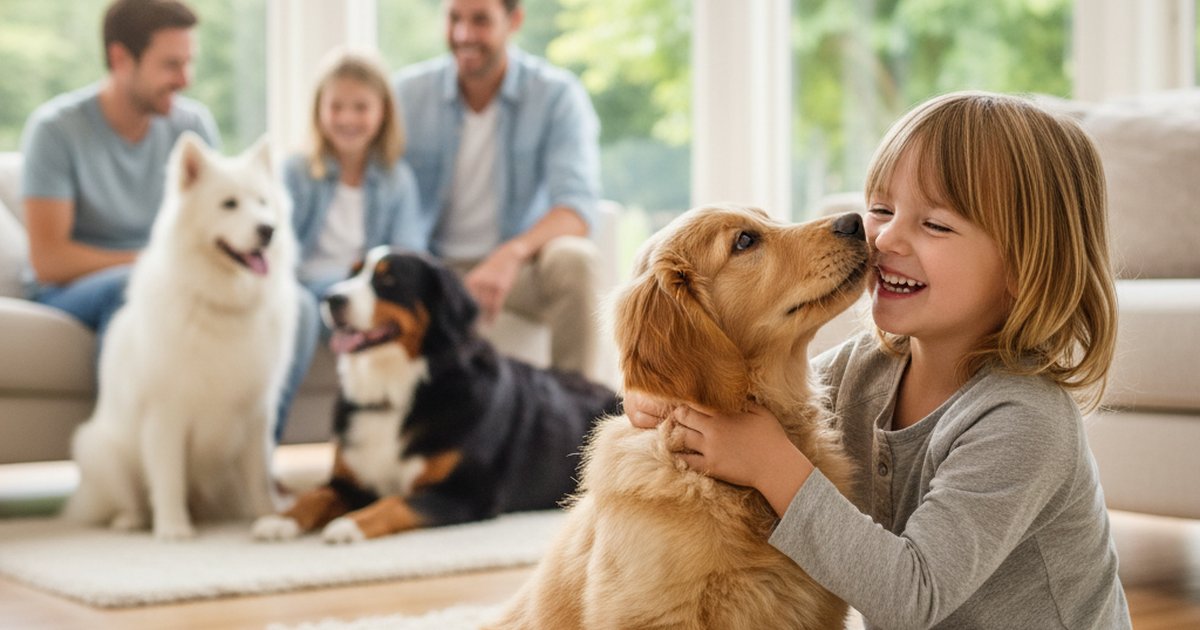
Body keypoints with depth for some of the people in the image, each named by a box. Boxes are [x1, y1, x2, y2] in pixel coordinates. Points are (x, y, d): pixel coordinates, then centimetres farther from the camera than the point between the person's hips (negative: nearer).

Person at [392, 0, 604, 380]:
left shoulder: (558, 95, -7)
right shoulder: (408, 92, -1)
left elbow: (577, 206, -18)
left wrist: (511, 255, -38)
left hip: (518, 266, -1)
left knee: (574, 259, -33)